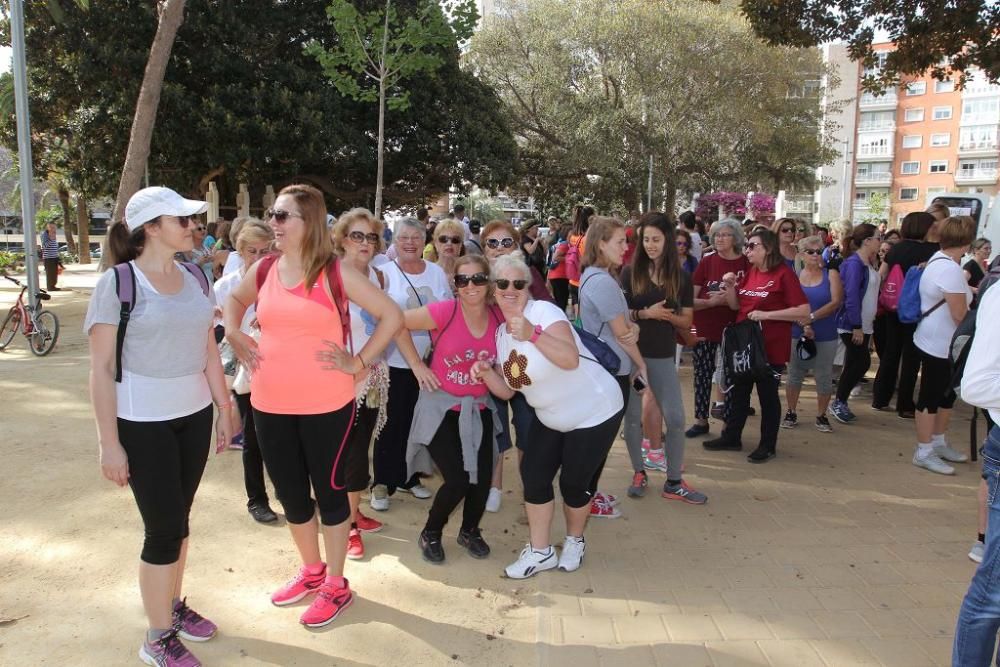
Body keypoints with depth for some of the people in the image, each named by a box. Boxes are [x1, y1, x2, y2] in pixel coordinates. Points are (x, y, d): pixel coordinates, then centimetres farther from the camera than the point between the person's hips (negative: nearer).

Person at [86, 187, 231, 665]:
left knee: (178, 519, 15)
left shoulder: (195, 280, 4)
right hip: (142, 423, -5)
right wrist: (108, 442, -13)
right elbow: (101, 369, -12)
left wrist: (224, 409, 10)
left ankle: (174, 605, 35)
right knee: (163, 528, 1)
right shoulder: (117, 283, -12)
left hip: (194, 415, 5)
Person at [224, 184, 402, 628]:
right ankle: (311, 570, 40)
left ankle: (336, 585, 27)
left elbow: (392, 316, -8)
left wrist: (359, 363, -9)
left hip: (325, 404, -5)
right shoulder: (263, 269, 4)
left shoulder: (335, 272, -10)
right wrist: (233, 333, 10)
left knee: (328, 490, 9)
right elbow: (235, 299, 27)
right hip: (270, 404, 5)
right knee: (289, 493, 17)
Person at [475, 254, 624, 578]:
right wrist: (486, 372, -16)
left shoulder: (543, 311, -22)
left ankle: (575, 541, 32)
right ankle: (540, 551, 22)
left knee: (574, 483, 2)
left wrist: (533, 335, -50)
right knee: (533, 475, 4)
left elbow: (571, 359, -37)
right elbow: (507, 390, 3)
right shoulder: (501, 333, 2)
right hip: (550, 417, 7)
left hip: (594, 413, -7)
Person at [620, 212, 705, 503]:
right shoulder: (630, 272, -3)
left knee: (676, 419, 0)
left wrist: (667, 315, -16)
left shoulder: (681, 277, 2)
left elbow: (687, 321, 4)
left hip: (663, 356, 1)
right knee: (633, 416, 7)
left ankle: (674, 482, 14)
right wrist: (645, 313, -19)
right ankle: (639, 473, 25)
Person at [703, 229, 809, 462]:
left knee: (768, 395, 5)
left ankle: (768, 445, 18)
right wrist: (729, 286, -3)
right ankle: (731, 437, 29)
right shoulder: (750, 273, 9)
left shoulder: (783, 274, -13)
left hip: (770, 347, -7)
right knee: (739, 392, 16)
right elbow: (736, 305, 15)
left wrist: (766, 314, -22)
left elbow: (804, 311, -19)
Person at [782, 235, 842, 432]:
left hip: (826, 336, 0)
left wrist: (812, 317, -17)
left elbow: (836, 302, -10)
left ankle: (821, 416, 19)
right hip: (798, 334, 1)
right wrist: (804, 325, -19)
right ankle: (791, 413, 21)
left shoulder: (831, 274, 1)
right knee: (794, 375, 8)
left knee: (824, 377, 6)